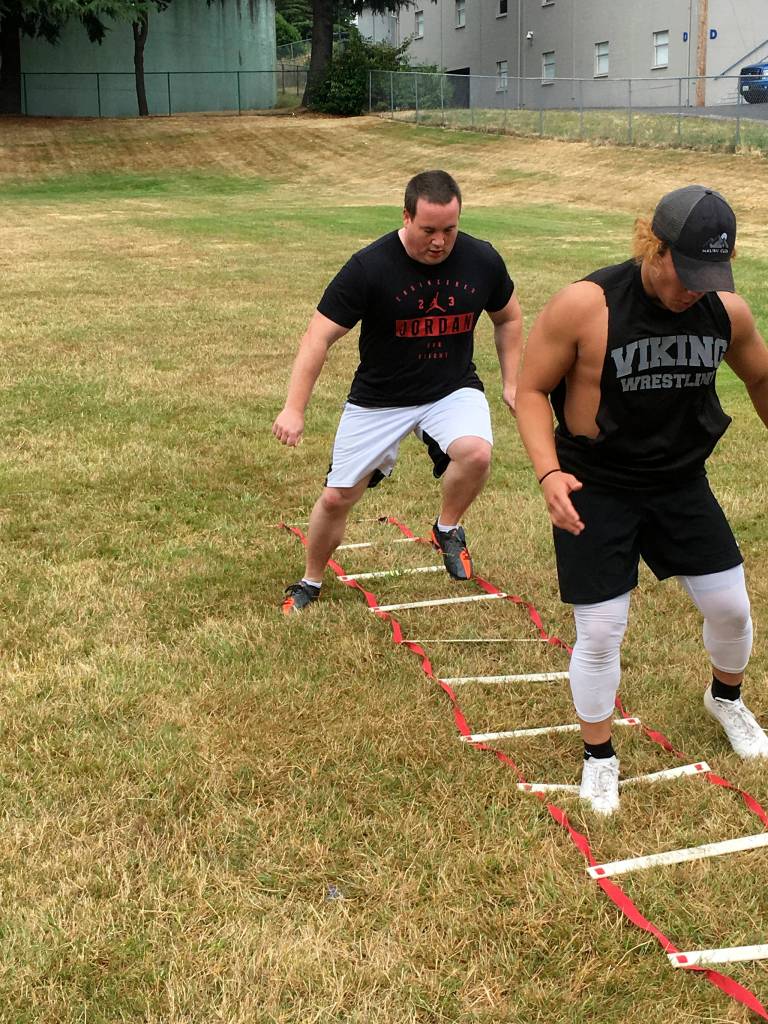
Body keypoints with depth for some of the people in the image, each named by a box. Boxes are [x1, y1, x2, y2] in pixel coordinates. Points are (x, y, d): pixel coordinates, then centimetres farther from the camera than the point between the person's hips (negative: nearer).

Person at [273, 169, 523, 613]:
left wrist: (511, 384, 5)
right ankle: (311, 583, 33)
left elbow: (509, 318, 10)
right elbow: (320, 336, -17)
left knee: (476, 453, -31)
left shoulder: (482, 260, -10)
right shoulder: (369, 267, -20)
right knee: (337, 497, 5)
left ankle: (448, 529, 0)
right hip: (378, 399, -1)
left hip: (453, 389, 1)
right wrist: (294, 408, -23)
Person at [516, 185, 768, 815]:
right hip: (595, 492, -4)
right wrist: (549, 471, -25)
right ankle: (599, 757, 24)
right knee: (600, 633, -1)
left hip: (682, 483, 4)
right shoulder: (585, 306, -23)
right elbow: (532, 389, -13)